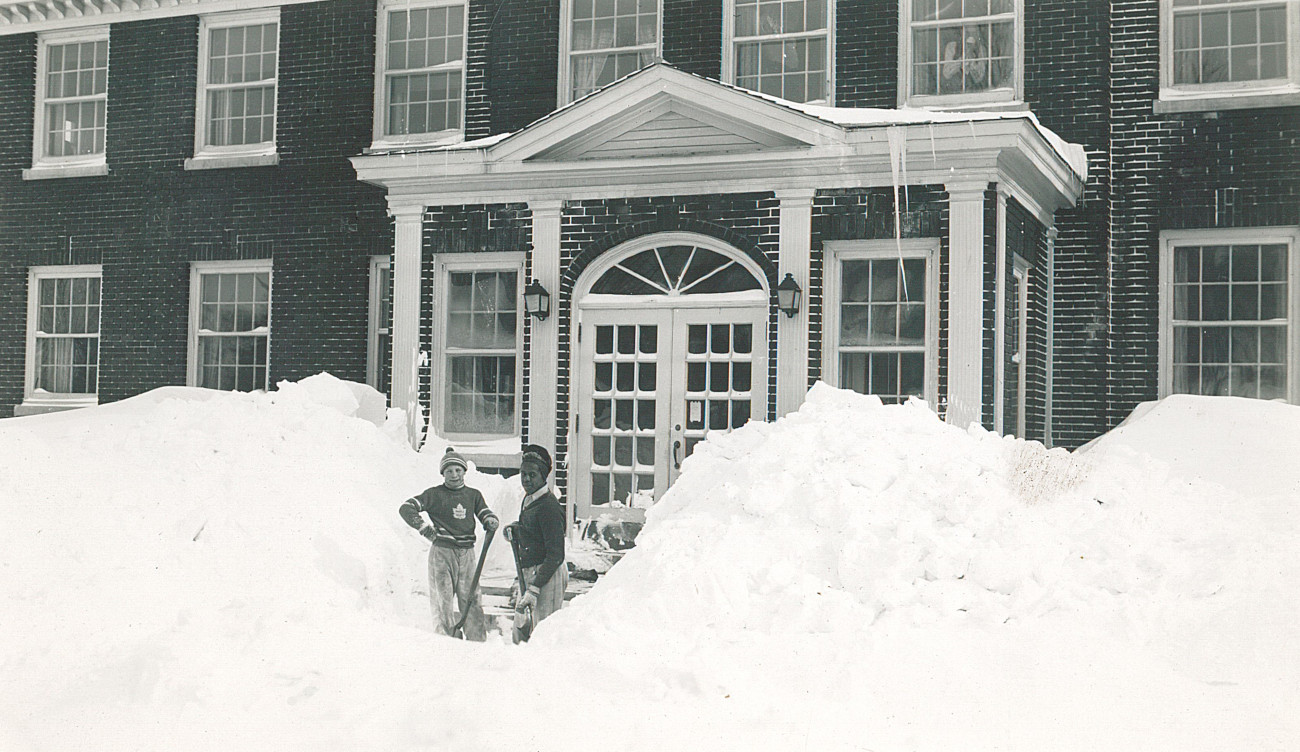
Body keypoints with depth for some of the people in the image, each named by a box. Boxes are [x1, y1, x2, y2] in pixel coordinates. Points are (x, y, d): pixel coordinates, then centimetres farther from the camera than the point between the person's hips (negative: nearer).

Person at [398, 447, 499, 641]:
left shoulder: (473, 495, 12)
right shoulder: (435, 494, 0)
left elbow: (486, 514, 7)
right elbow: (406, 508, -3)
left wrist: (490, 521, -16)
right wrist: (423, 526, -13)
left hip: (467, 553, 3)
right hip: (442, 553, -3)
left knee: (471, 599, 2)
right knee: (442, 599, -2)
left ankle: (478, 640, 6)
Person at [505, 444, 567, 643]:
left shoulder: (548, 505, -18)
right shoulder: (529, 499, 12)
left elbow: (555, 555, -21)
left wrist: (534, 588, -23)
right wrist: (515, 531, 8)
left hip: (547, 575, -10)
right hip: (528, 573, 10)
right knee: (520, 632, 14)